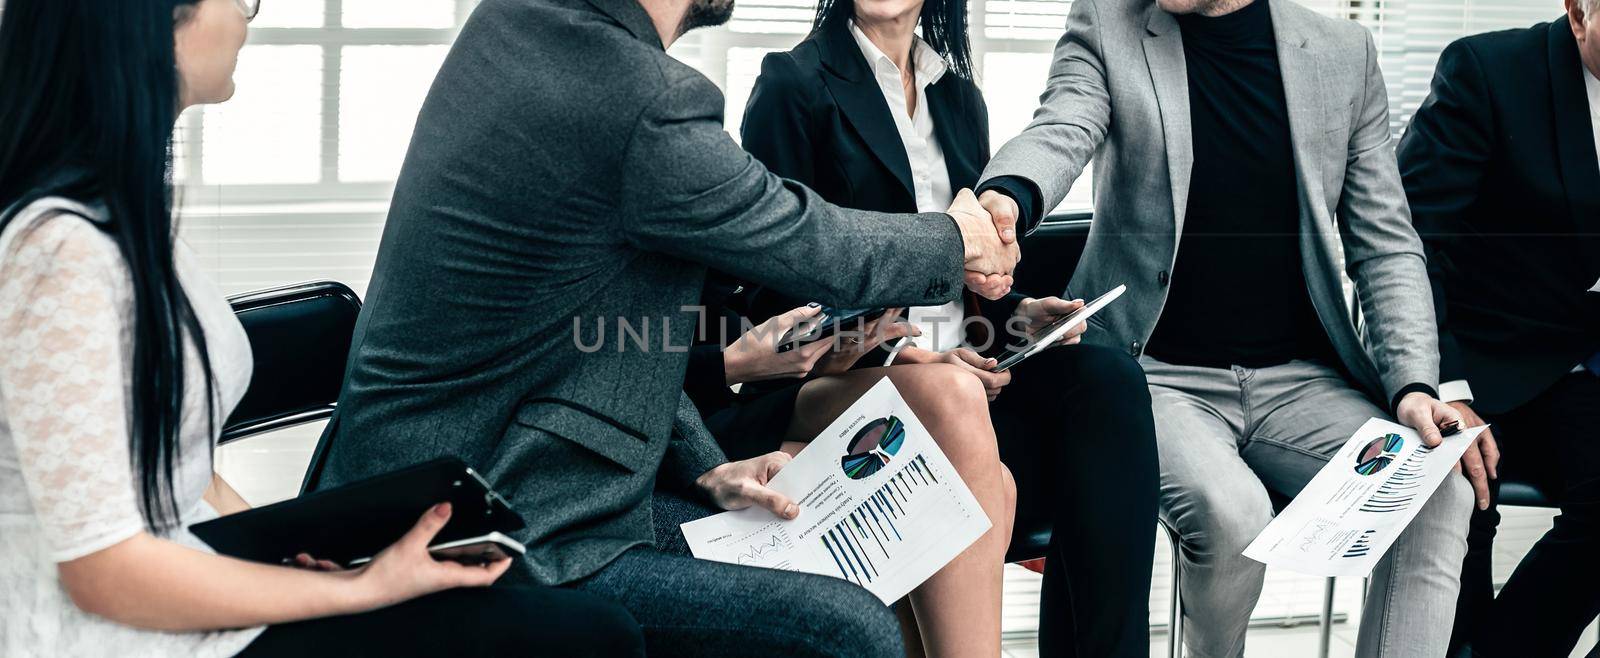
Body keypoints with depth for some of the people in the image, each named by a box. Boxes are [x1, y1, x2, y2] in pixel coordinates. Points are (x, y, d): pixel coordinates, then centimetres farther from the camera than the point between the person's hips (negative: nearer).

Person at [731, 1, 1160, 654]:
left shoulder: (959, 94, 19)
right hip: (846, 380, -5)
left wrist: (1017, 315, -2)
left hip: (960, 364, 6)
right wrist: (901, 355, -19)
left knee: (1108, 379, -25)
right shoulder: (795, 84, 0)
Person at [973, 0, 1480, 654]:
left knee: (1442, 491, -23)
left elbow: (1386, 247, 7)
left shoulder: (1344, 53, 7)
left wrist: (1413, 386, -8)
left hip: (1299, 379, 3)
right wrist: (1006, 198, -42)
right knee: (1230, 510, -30)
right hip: (1157, 374, -2)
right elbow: (1062, 131, -17)